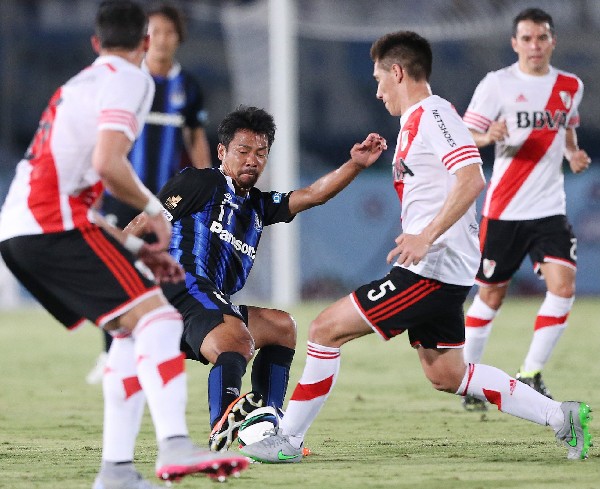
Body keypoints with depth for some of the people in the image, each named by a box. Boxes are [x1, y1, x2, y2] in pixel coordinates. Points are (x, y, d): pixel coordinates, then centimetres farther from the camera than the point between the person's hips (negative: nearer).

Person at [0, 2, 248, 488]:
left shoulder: (80, 84, 29)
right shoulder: (128, 79, 0)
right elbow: (107, 163, -16)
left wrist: (133, 248, 25)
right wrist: (154, 209, 1)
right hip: (53, 227, -9)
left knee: (135, 331, 12)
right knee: (155, 316, -15)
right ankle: (174, 444, -33)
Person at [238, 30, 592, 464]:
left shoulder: (433, 114, -12)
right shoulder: (416, 120, 19)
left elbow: (471, 180, -24)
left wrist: (426, 237, -29)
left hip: (432, 269, -11)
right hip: (441, 271, 11)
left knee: (327, 329, -8)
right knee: (445, 375, 15)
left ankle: (287, 440, -3)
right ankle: (561, 417, 14)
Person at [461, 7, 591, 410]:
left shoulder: (570, 87, 7)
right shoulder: (497, 84, -6)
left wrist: (573, 154, 4)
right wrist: (487, 137, -30)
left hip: (550, 210, 3)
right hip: (504, 210, -3)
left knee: (563, 287, -13)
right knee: (491, 296, 4)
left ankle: (531, 374, -1)